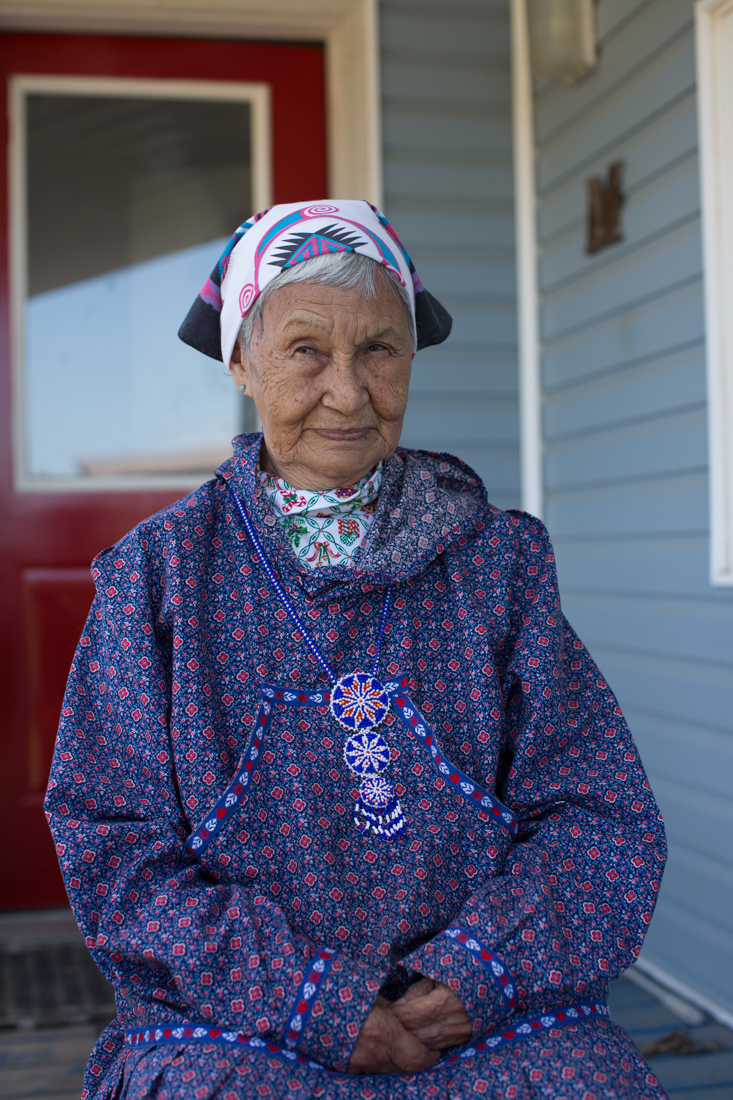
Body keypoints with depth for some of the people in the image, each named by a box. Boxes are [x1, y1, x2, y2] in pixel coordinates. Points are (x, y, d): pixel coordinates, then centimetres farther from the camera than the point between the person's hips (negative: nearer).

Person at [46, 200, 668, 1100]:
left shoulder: (496, 559, 5)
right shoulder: (161, 572, 2)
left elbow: (601, 814, 4)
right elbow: (115, 849, -3)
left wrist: (481, 970, -13)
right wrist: (319, 1007, -13)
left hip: (491, 1019, 2)